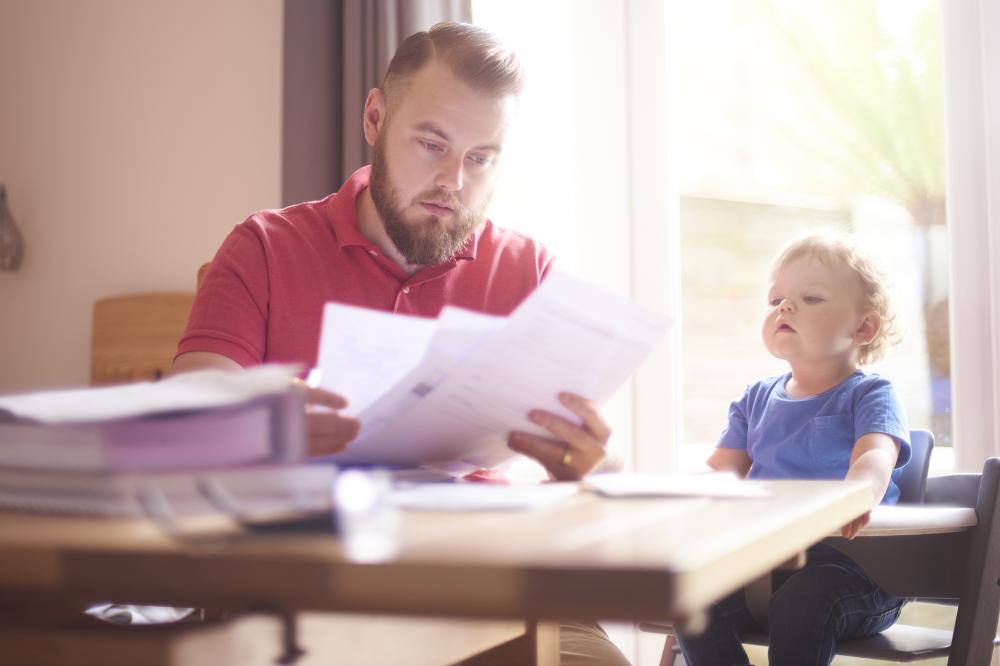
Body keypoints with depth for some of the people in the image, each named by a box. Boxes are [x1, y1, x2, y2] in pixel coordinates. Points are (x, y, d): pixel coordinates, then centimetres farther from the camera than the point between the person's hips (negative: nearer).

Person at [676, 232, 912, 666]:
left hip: (843, 563, -4)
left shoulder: (869, 395, 0)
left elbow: (875, 457, -20)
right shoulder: (757, 399, 17)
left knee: (800, 605, -35)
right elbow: (725, 467, 13)